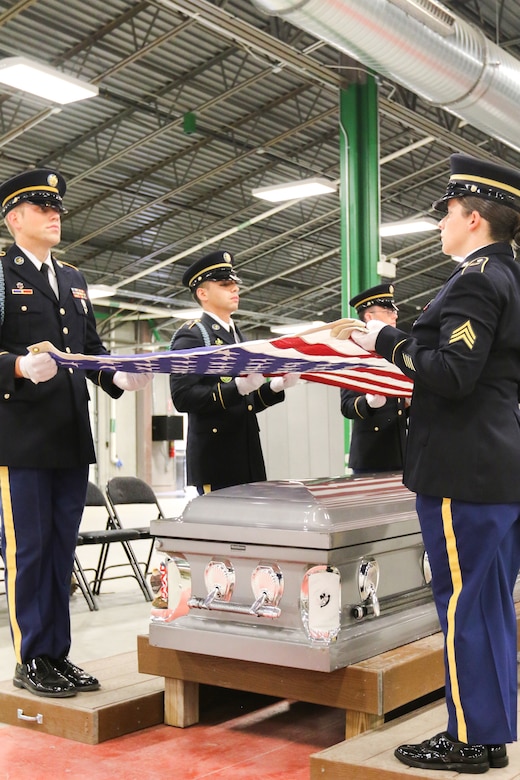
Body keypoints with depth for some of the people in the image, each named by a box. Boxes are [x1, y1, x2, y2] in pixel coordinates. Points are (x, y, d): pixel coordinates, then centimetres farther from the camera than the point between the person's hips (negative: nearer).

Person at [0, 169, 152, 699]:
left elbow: (92, 348, 18)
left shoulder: (73, 280, 19)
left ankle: (57, 655, 20)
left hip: (70, 435, 6)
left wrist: (118, 377, -1)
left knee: (61, 549, 11)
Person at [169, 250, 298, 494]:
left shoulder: (237, 337, 21)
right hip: (216, 461, -8)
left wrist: (275, 387, 2)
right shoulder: (190, 336, -5)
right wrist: (238, 387, -26)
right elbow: (183, 397, -17)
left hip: (247, 461, 8)